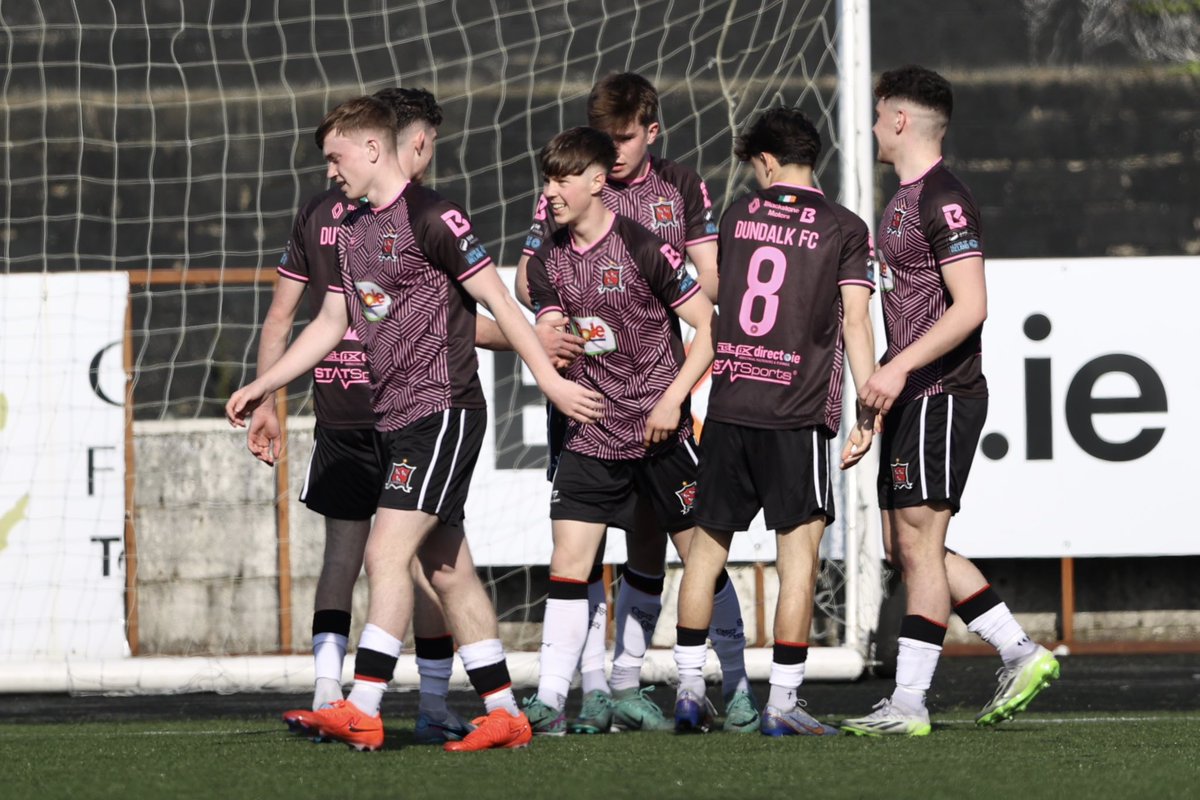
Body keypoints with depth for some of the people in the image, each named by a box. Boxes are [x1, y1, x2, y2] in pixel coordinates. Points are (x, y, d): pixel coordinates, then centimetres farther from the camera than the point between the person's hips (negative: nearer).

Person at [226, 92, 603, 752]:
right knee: (448, 569, 9)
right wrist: (260, 387, 23)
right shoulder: (353, 230, 15)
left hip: (442, 411, -9)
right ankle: (504, 716, 12)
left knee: (387, 553, -16)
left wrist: (550, 381, -12)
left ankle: (362, 713, -19)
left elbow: (498, 300, -11)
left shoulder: (429, 216, -12)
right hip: (396, 420, 9)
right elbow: (331, 323, 25)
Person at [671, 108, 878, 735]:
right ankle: (782, 701, -7)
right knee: (798, 557, -2)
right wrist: (869, 412, -6)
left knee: (706, 548, 13)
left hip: (727, 404, 3)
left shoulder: (735, 217, 11)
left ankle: (688, 687, 13)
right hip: (797, 413, -3)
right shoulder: (844, 230, 1)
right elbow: (855, 320, -6)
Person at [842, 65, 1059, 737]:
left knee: (919, 545, -8)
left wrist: (900, 367, -26)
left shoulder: (943, 199, -14)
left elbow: (970, 306, -22)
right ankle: (1022, 654, 16)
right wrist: (888, 376, 24)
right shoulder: (905, 199, 17)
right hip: (915, 398, 10)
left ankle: (908, 704, -6)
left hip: (941, 396, -10)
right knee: (907, 547, 11)